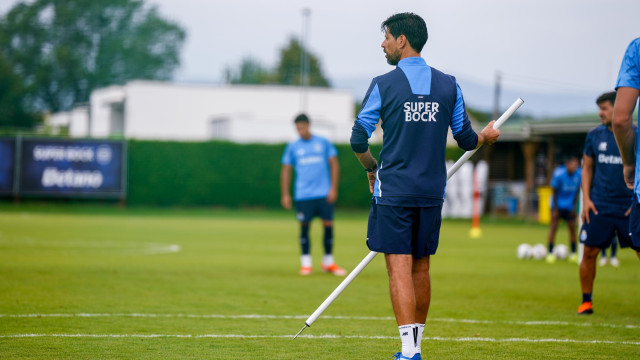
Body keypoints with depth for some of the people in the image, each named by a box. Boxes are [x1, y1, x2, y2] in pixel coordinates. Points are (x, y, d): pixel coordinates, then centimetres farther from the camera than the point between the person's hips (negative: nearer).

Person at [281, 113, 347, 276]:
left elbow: (334, 165, 7)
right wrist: (285, 195, 5)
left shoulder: (323, 143, 5)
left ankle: (328, 262, 11)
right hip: (303, 194, 0)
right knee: (304, 226, -1)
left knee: (328, 224, -1)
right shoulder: (292, 147, 7)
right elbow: (286, 170, 11)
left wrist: (333, 188, -1)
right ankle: (306, 263, 7)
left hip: (324, 194, 0)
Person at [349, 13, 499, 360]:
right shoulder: (448, 85, 4)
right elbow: (466, 139, 9)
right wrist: (486, 136, 32)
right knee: (420, 268, 15)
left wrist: (371, 168, 16)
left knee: (399, 267, -6)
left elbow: (358, 140, -4)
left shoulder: (383, 84, -6)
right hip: (432, 191, 4)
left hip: (393, 190, -4)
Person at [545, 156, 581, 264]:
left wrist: (574, 207, 3)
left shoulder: (579, 174, -13)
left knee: (572, 228, 3)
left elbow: (577, 191, 1)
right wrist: (555, 209, -10)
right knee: (554, 226, -8)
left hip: (570, 205, 3)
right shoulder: (559, 174, -22)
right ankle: (550, 253, -1)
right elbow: (555, 191, -12)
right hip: (558, 204, -3)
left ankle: (573, 254, 12)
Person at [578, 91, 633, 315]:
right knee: (589, 252, -1)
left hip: (630, 208, -2)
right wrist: (586, 199, 4)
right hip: (599, 207, 2)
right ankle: (586, 302, 13)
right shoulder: (594, 136, 7)